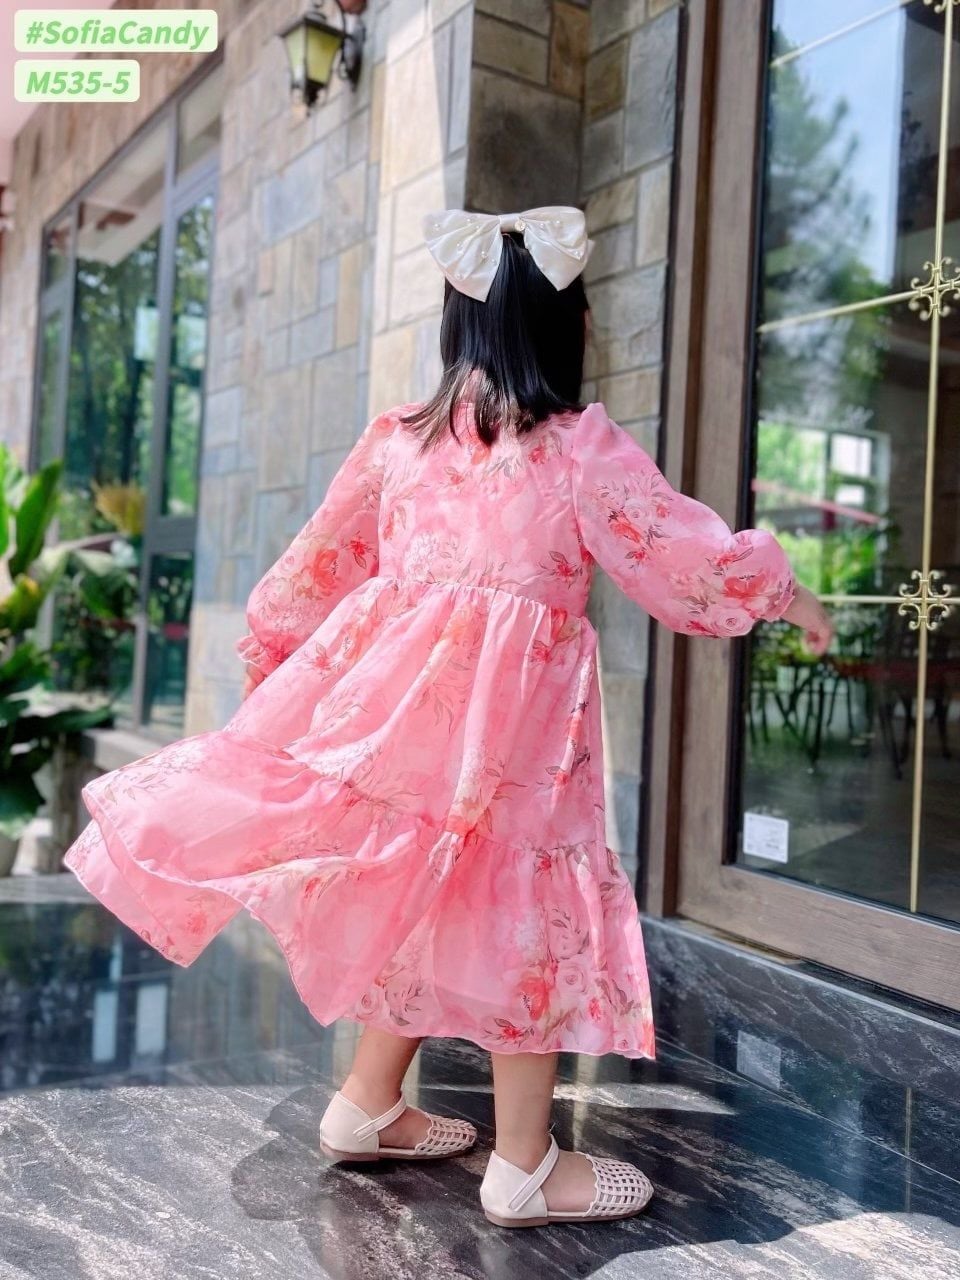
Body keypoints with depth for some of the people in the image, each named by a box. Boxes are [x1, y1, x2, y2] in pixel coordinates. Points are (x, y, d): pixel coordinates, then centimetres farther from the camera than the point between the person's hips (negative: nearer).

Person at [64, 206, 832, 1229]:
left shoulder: (398, 436, 8)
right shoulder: (583, 449, -5)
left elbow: (317, 568, 15)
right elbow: (692, 556, 1)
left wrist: (270, 663, 28)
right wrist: (788, 595, 17)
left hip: (395, 691, 6)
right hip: (512, 716, -5)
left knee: (425, 902, 20)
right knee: (527, 913, 6)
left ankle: (369, 1105, 33)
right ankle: (526, 1170, 18)